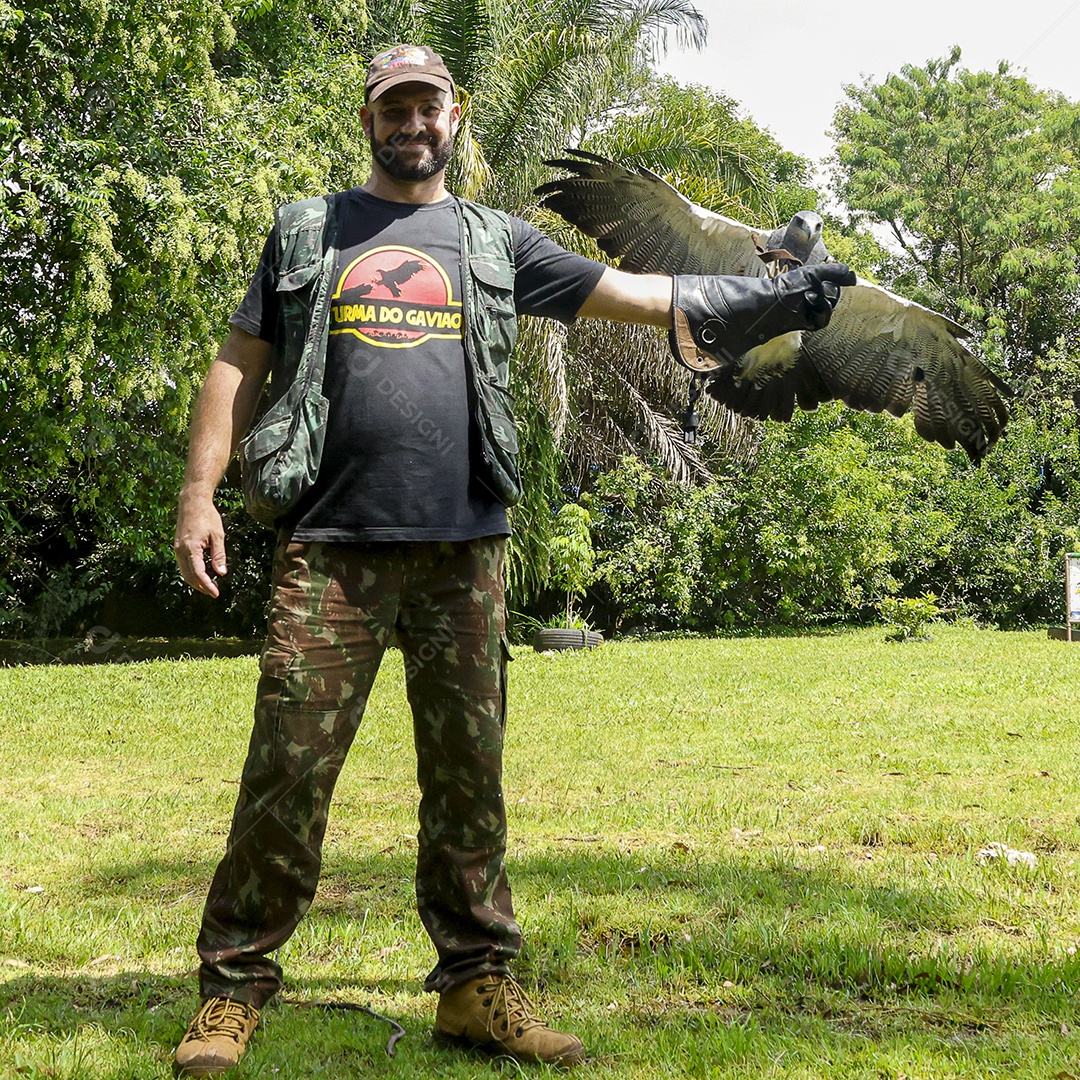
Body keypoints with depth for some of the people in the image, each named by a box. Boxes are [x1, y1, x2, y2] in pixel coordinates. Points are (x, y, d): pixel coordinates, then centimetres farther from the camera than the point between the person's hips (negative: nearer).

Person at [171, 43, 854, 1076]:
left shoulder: (497, 242, 17)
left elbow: (633, 294, 15)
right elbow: (240, 366, 11)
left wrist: (763, 300, 8)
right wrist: (199, 494, 1)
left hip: (461, 549, 2)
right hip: (330, 548, -1)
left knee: (468, 774, 4)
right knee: (287, 770, -5)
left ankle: (476, 982, 14)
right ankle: (234, 986, 5)